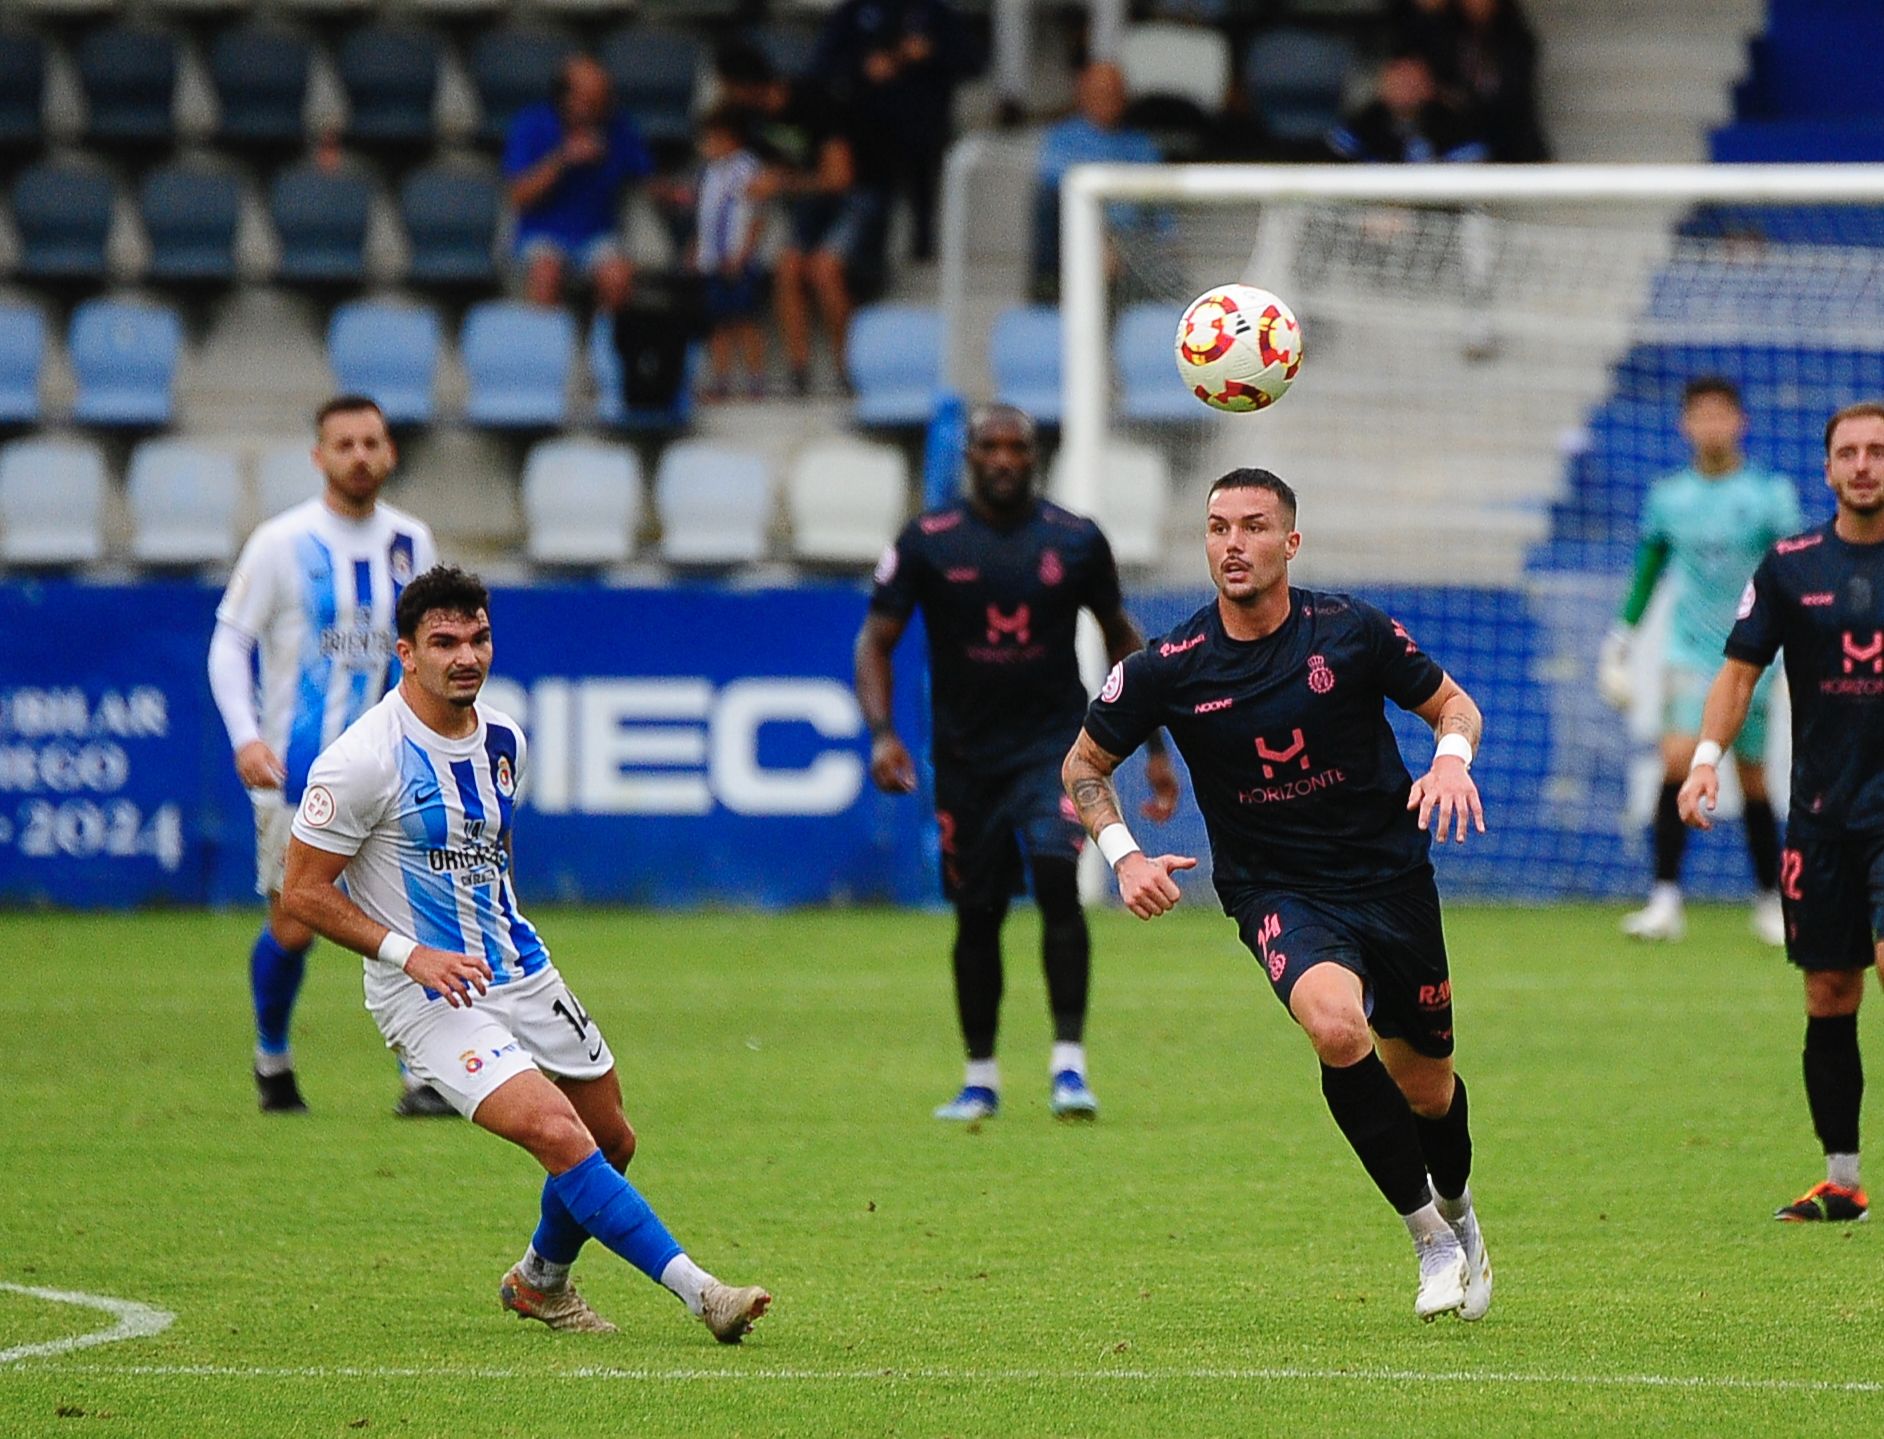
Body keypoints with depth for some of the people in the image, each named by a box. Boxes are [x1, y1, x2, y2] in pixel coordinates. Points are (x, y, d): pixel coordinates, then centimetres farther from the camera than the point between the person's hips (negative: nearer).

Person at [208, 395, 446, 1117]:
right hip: (294, 767, -2)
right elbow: (229, 643, -4)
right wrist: (245, 737, -16)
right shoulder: (281, 543, -6)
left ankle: (424, 1078, -9)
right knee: (292, 929, 3)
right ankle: (271, 1059, 27)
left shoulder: (410, 543, 5)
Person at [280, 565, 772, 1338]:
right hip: (428, 998, -8)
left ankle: (541, 1281, 40)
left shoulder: (502, 740, 6)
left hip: (521, 975, 8)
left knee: (611, 1141, 13)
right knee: (558, 1133, -23)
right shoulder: (363, 759, -17)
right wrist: (410, 953, -21)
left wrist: (504, 940, 18)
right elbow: (303, 892, -13)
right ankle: (697, 1291, -23)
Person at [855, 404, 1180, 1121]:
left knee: (1057, 880, -21)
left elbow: (1120, 637, 12)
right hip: (966, 758, 1)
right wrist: (881, 732, -18)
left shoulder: (1076, 541, 0)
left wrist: (1154, 747, 10)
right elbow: (876, 639, -2)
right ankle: (980, 1078, 21)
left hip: (1054, 745, -1)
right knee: (976, 915, 6)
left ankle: (1069, 1063, -18)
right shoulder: (927, 543, -4)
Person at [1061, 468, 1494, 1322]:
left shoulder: (1351, 632, -10)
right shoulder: (1170, 668, -10)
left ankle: (1457, 1213, 48)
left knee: (1425, 1088, 11)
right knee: (1337, 1025, -31)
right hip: (1277, 891, -2)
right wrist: (1123, 854, -11)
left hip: (1392, 877, 2)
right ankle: (1429, 1239, -14)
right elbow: (1084, 763, 5)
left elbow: (1452, 703, 5)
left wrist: (1452, 757, -17)